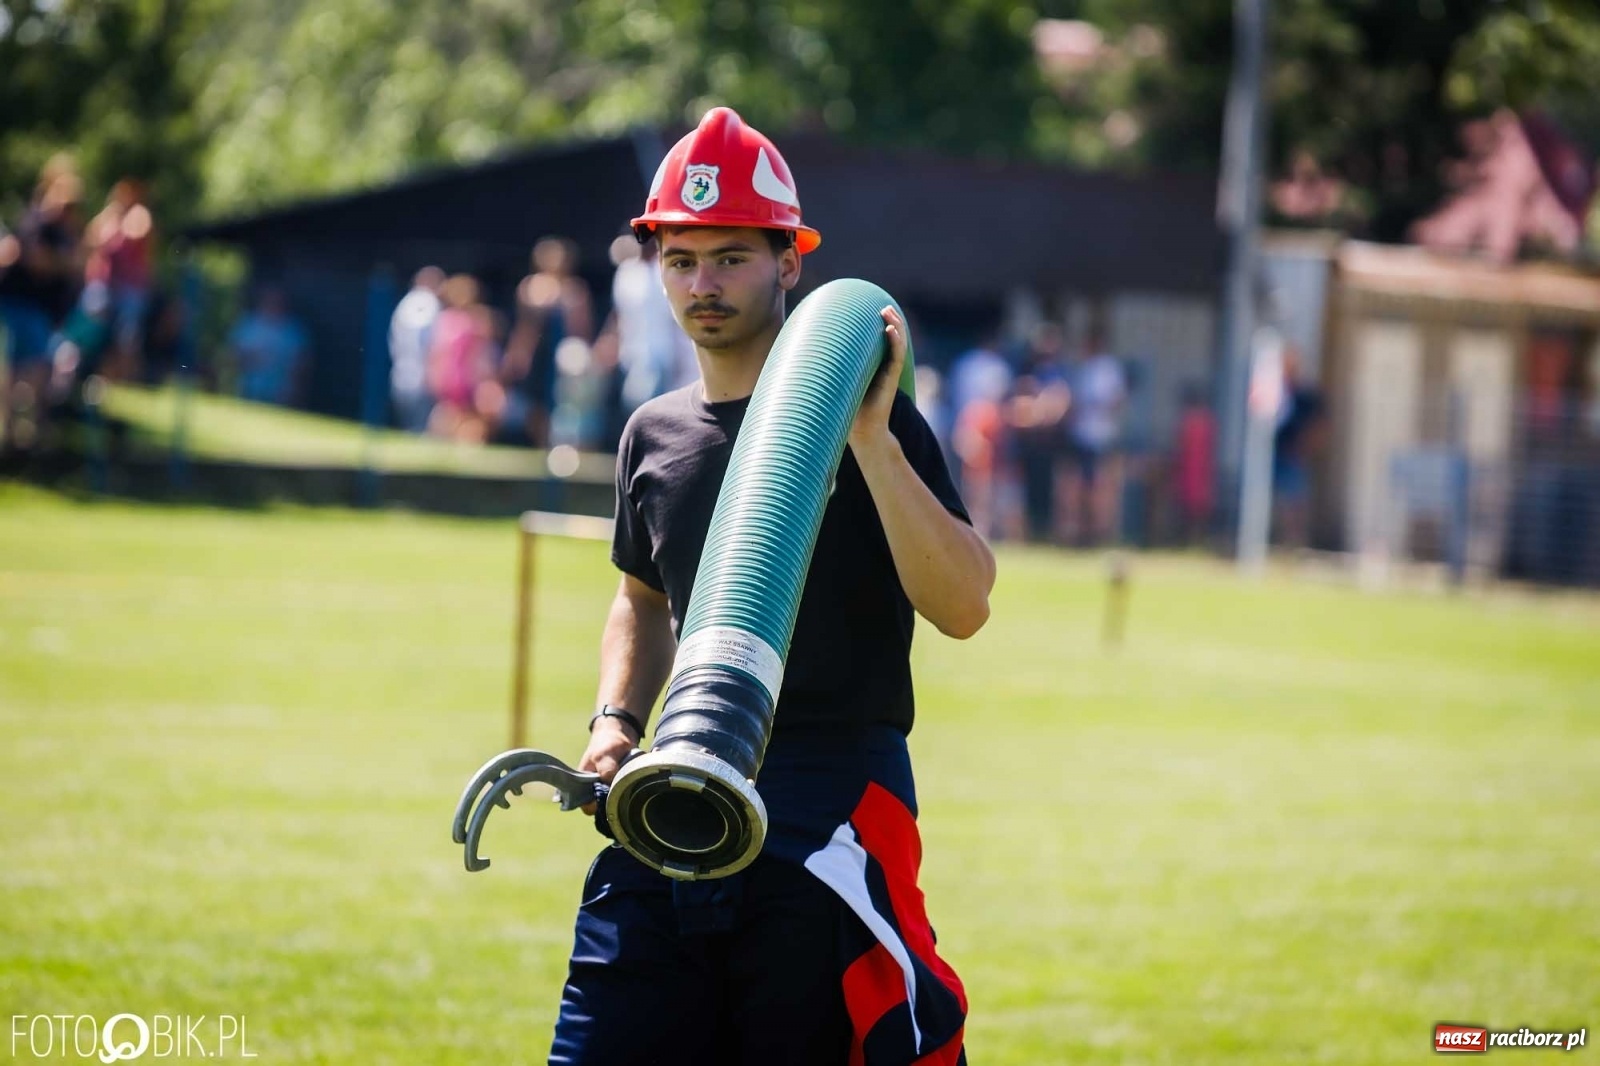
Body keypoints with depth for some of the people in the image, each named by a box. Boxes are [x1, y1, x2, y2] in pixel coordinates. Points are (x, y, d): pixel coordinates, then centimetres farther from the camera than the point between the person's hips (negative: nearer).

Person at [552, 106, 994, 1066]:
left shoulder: (867, 423, -4)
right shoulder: (656, 435, 13)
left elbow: (964, 607, -15)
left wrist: (870, 439, -21)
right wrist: (618, 719, 14)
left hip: (831, 819, -5)